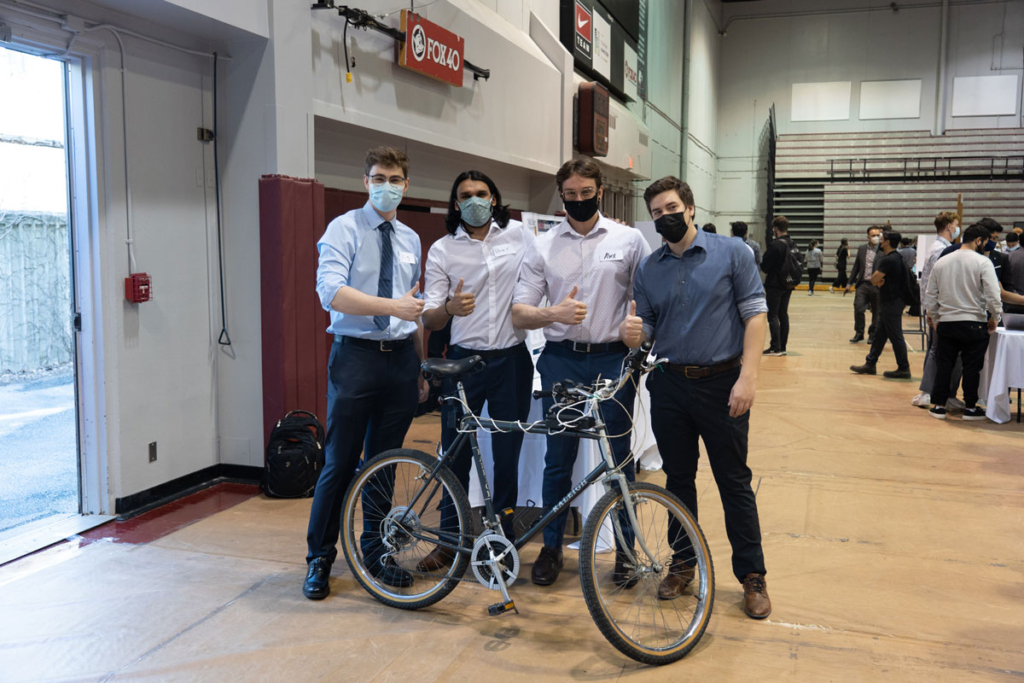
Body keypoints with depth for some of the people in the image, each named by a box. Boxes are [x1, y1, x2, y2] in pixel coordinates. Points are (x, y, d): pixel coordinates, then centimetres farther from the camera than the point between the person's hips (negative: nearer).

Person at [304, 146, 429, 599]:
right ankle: (320, 559, 16)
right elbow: (330, 291, -18)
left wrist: (422, 369, 16)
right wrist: (392, 305, -26)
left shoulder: (410, 239, 14)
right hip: (356, 355, -5)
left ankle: (375, 553, 26)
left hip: (400, 359, 5)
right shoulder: (344, 229, -3)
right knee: (340, 463, 0)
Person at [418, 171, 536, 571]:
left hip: (511, 359, 1)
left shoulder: (519, 235, 5)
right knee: (456, 452, 2)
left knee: (508, 454, 6)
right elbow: (429, 320, -2)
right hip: (464, 360, 0)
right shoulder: (442, 250, 1)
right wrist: (450, 308, -23)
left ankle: (504, 538, 20)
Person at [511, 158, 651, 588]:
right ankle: (551, 547, 23)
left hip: (613, 361, -1)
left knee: (618, 460, 6)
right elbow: (519, 314, 1)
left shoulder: (629, 240, 5)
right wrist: (555, 313, -18)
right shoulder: (544, 247, 6)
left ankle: (625, 550, 21)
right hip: (562, 361, 1)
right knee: (558, 460, 8)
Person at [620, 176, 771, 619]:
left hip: (721, 384, -3)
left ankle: (752, 575, 16)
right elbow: (645, 328, 10)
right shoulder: (649, 269, 8)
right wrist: (632, 335, -16)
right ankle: (682, 563, 28)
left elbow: (755, 315, -6)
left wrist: (747, 376, -15)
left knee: (734, 482, 4)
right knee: (678, 479, 13)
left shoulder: (731, 254, -2)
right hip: (669, 386, 4)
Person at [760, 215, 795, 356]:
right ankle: (782, 347, 15)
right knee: (783, 315, 12)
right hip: (788, 285, 8)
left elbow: (765, 267, -13)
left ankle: (776, 348, -6)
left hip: (775, 285, -8)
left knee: (773, 315, -3)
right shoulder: (793, 245, 8)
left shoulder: (775, 245, -17)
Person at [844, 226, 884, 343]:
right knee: (858, 308, -6)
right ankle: (859, 333, 10)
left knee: (876, 312, 7)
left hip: (877, 285, -2)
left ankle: (872, 334, 23)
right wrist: (850, 283, 13)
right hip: (863, 284, 2)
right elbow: (856, 267, 15)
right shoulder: (862, 249, 10)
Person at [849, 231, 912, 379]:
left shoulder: (888, 260, -20)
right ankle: (870, 364, 20)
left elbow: (874, 280, -19)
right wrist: (880, 280, -4)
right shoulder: (896, 258, 14)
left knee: (895, 336, -4)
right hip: (890, 301, 10)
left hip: (892, 303, -10)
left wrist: (877, 279, 1)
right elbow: (876, 280, 16)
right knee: (879, 334, 14)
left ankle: (903, 369, 2)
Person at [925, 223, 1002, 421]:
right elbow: (993, 294, -15)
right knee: (972, 367, 6)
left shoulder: (941, 262, 5)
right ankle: (970, 408, 13)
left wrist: (933, 318, 20)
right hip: (973, 323, -4)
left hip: (946, 323, 4)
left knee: (943, 365, 10)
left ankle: (939, 405, 14)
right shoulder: (982, 262, -9)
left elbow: (931, 295, 9)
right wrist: (995, 317, 0)